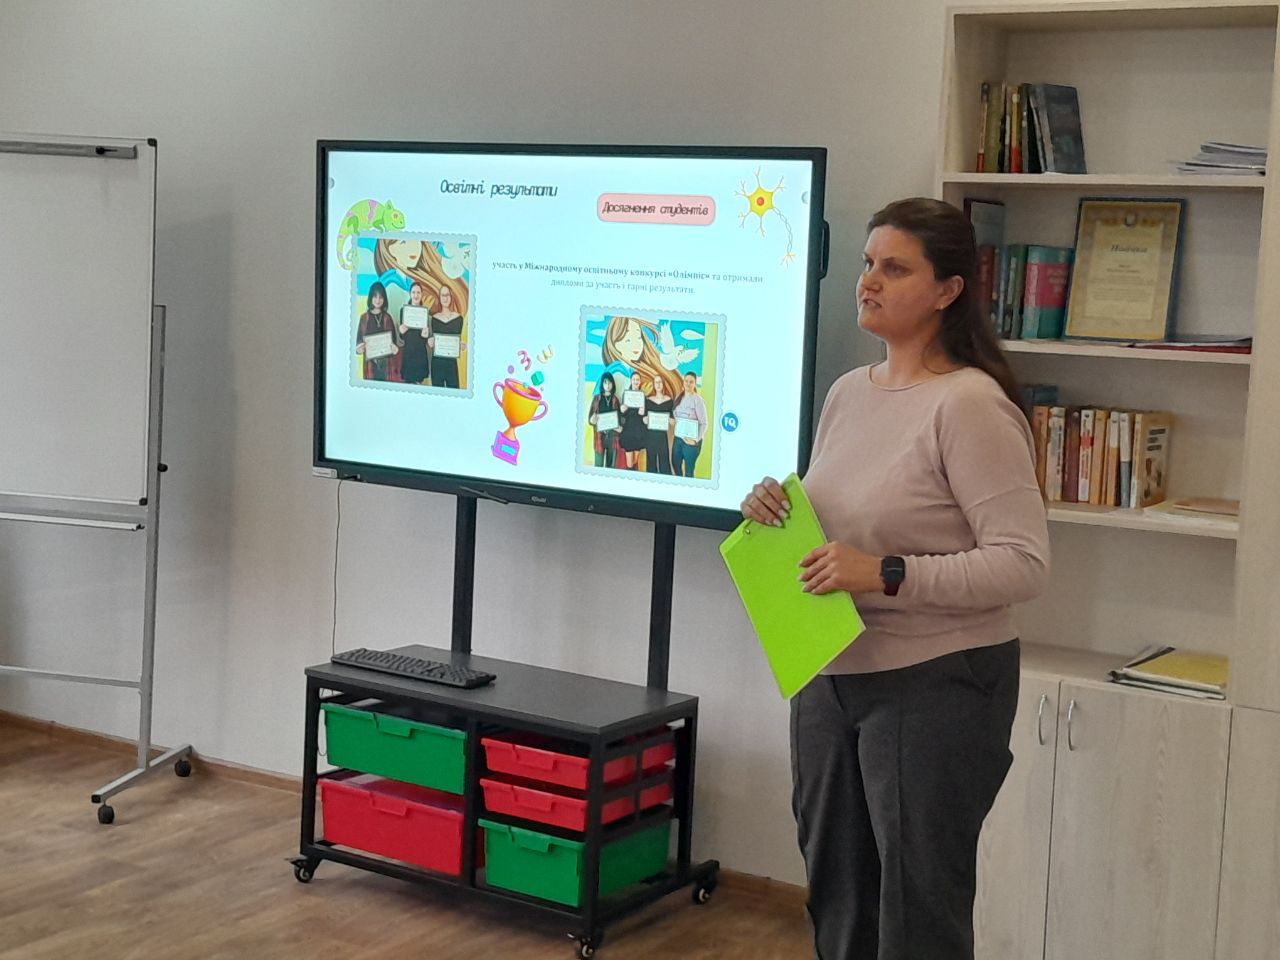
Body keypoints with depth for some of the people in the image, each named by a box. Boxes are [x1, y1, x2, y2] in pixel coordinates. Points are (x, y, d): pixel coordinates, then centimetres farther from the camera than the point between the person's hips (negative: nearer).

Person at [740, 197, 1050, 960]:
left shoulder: (970, 405, -16)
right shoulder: (849, 391, 7)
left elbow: (1026, 564, -21)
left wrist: (888, 576, -26)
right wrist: (776, 511, -4)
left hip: (938, 685, -7)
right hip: (828, 676, 8)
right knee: (838, 897, 18)